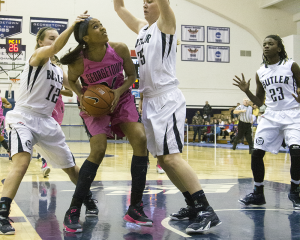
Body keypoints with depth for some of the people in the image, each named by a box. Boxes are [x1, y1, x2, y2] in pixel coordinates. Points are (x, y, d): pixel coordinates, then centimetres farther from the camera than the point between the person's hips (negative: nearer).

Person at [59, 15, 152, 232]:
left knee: (140, 139, -17)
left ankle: (135, 209, -7)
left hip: (122, 99, 3)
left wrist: (119, 91, -20)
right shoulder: (79, 63, -21)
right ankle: (73, 211, -7)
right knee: (98, 151, -20)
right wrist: (80, 96, -17)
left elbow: (132, 75, -2)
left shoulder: (120, 49, -17)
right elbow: (71, 81, 2)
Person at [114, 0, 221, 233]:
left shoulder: (165, 23, -3)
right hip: (150, 101, 9)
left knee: (171, 157, -18)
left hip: (167, 99, -9)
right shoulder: (142, 27, 18)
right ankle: (194, 205, 20)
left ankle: (207, 211, -17)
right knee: (162, 158, 10)